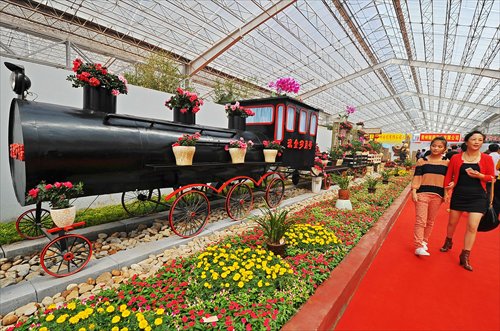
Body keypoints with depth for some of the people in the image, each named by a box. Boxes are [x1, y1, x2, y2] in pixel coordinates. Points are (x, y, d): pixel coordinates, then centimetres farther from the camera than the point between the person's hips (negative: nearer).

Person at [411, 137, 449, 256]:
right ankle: (418, 247, -7)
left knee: (430, 221, 13)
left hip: (437, 195, 3)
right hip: (422, 193, -3)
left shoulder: (447, 163, 7)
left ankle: (424, 241, 29)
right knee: (420, 221, -8)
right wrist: (414, 191, -8)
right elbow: (416, 177, 0)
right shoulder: (422, 161, 2)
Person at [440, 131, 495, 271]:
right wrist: (446, 190, -7)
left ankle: (465, 256, 9)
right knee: (452, 222, 14)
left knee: (472, 227, -4)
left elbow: (491, 177, 4)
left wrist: (479, 175, -16)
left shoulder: (486, 159, -1)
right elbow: (449, 175, 2)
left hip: (477, 197, 0)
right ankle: (448, 242, 41)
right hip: (458, 195, 0)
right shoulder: (456, 158, -2)